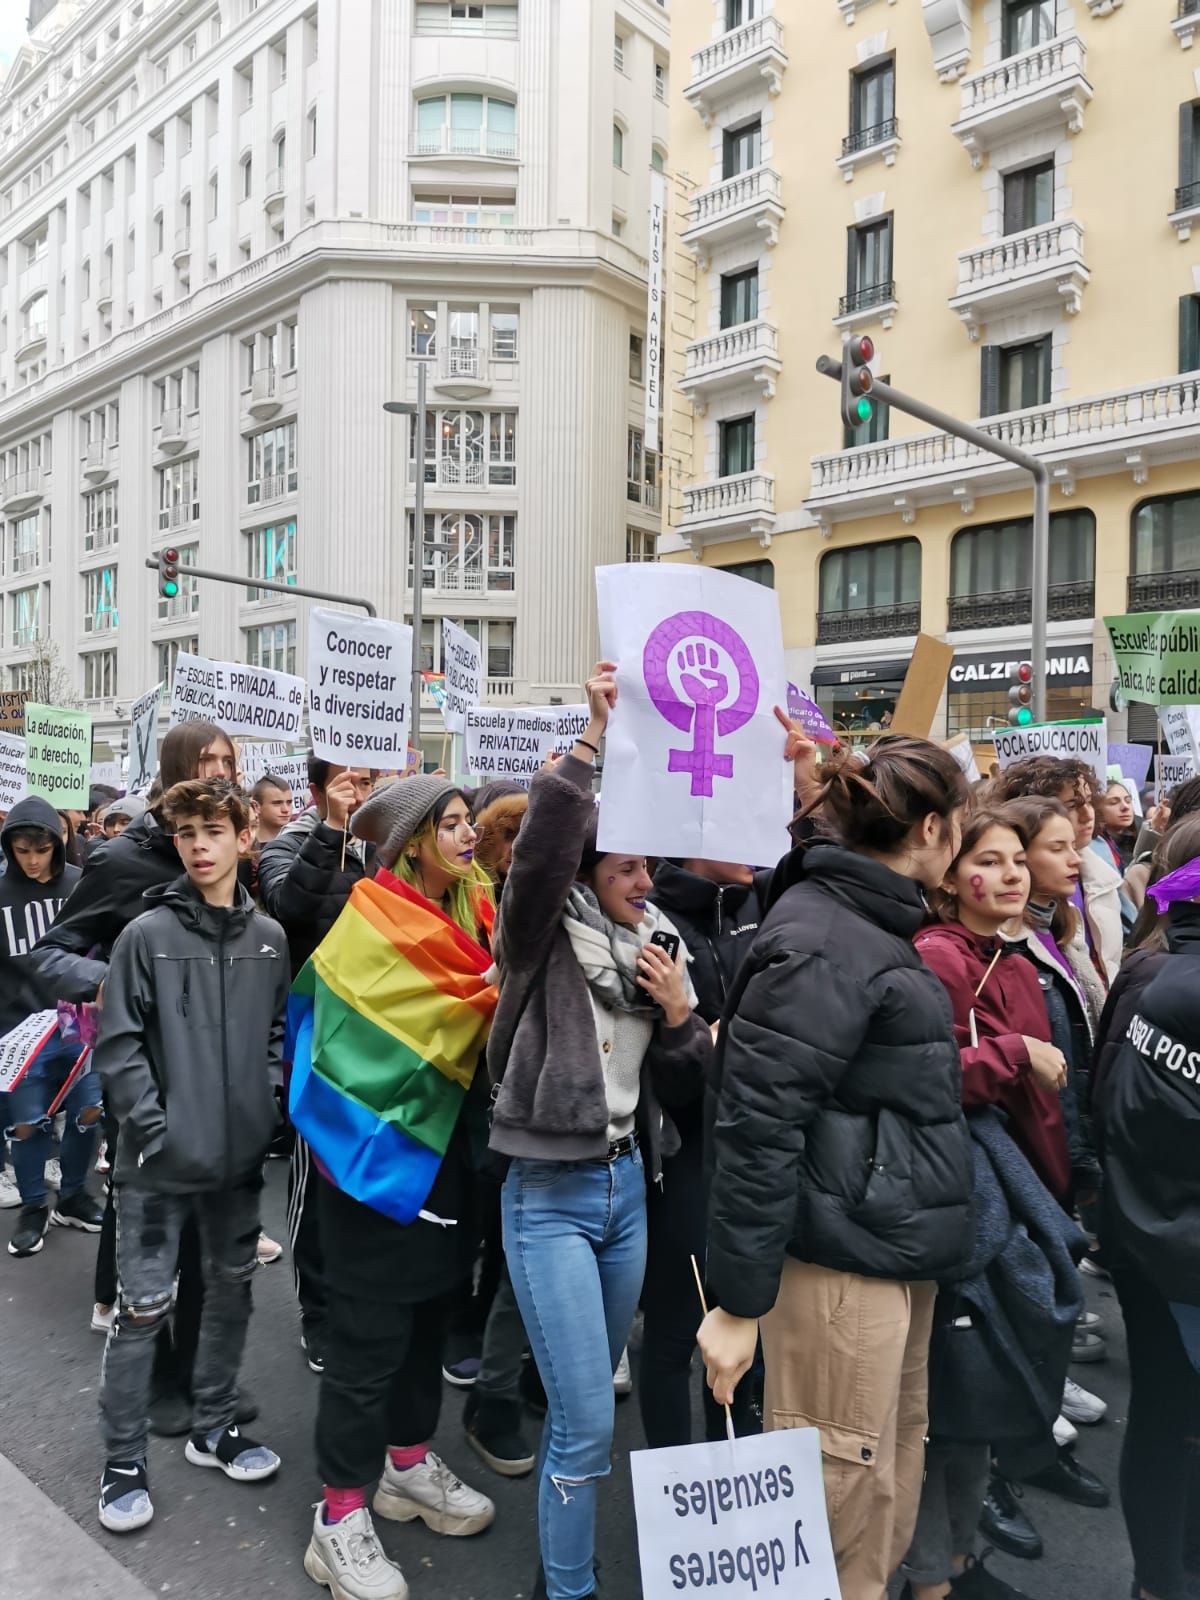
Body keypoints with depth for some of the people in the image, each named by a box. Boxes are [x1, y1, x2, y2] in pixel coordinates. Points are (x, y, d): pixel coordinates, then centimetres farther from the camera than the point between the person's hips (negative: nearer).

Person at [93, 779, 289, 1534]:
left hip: (241, 1154, 4)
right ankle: (125, 1462, 23)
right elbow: (118, 1043, -8)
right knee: (144, 1307, 4)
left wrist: (271, 1104, -2)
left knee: (233, 1290, 16)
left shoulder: (270, 938, 2)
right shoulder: (148, 933, -9)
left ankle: (214, 1427, 35)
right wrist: (154, 1129, -13)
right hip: (162, 1158, -4)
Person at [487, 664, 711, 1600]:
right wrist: (595, 733, -36)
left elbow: (685, 1092, 7)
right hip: (550, 1195, -6)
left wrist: (679, 1014, -11)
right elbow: (541, 838, -33)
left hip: (630, 1186, 6)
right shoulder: (544, 939, -11)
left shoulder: (660, 949, 5)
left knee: (588, 1400, 22)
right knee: (587, 1422, -3)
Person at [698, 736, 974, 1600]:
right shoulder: (823, 942, -20)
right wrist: (737, 1303, -20)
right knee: (839, 1496, 6)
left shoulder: (872, 922, 11)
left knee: (893, 1479, 21)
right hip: (842, 1266, -9)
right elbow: (757, 1123, -22)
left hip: (898, 1256, 10)